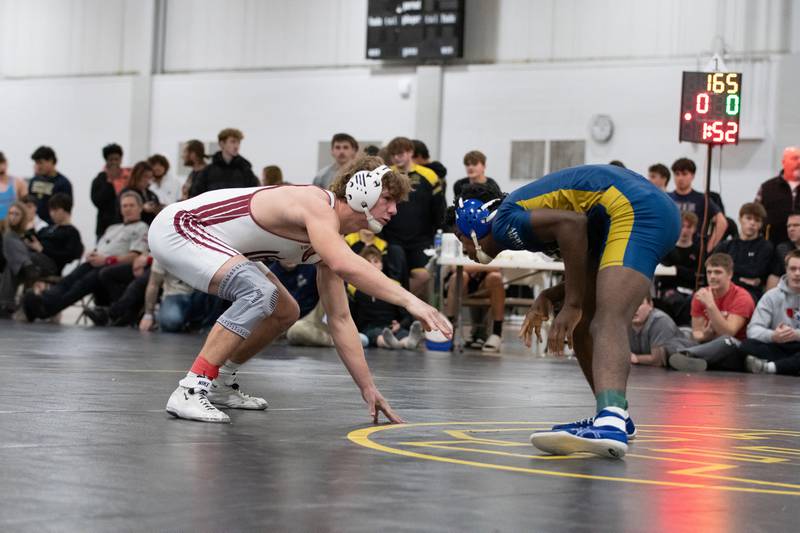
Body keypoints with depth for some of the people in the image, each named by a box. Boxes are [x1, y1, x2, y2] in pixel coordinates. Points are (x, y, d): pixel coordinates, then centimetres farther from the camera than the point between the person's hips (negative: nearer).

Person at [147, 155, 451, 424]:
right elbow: (346, 267, -45)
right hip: (176, 226, -11)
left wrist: (368, 388, 4)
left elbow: (339, 319, 8)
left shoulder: (332, 238, 5)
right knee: (259, 294, -30)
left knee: (285, 312, 13)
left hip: (199, 237, 11)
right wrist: (410, 301, -47)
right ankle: (189, 392, -26)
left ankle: (220, 384, 24)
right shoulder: (318, 205, -24)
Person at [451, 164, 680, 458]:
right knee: (580, 324, 19)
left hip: (633, 210, -10)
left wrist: (571, 305, -16)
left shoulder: (504, 221, -3)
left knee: (607, 325, -27)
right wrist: (548, 297, 11)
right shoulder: (523, 207, 26)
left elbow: (572, 222, -21)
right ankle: (614, 415, 29)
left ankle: (611, 425, -49)